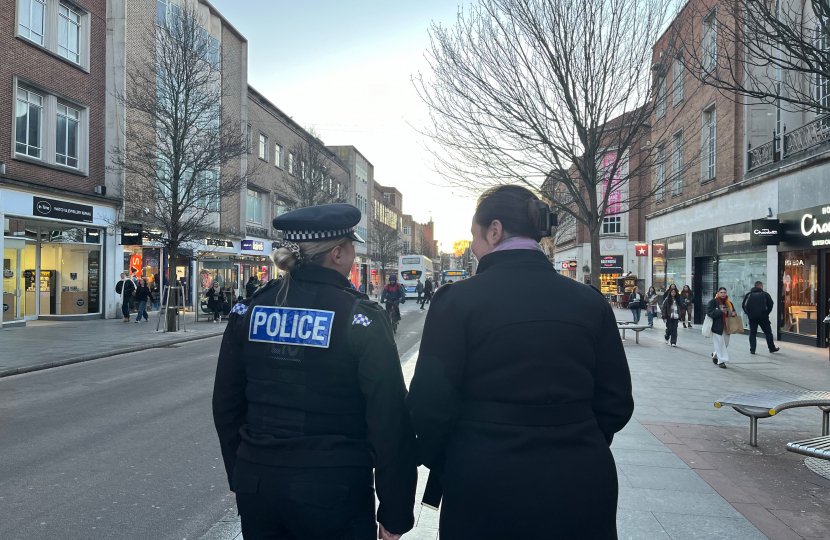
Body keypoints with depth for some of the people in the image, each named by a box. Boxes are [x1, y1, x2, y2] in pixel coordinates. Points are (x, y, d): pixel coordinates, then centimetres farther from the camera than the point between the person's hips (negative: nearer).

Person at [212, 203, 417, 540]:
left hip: (257, 489, 5)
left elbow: (225, 405, 7)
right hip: (333, 496, -4)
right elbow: (390, 422, -15)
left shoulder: (248, 310, -2)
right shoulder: (361, 318, -15)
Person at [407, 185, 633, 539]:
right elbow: (615, 403, 2)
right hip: (579, 487, 3)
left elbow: (430, 404, -12)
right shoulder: (590, 303, -2)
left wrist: (439, 462, 6)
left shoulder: (457, 300, -12)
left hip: (484, 486, -3)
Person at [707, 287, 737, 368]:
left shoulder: (729, 303, 12)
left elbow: (733, 313, 22)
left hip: (726, 328, 6)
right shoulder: (713, 302, -5)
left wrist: (734, 314, -2)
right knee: (720, 344, -6)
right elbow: (709, 313, -15)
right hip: (717, 327, -6)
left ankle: (715, 355, 36)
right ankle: (721, 361, 2)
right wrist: (720, 311, -24)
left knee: (725, 344, 12)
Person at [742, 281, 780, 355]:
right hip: (763, 317, -1)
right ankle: (772, 348, 20)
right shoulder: (765, 294, 1)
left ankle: (752, 350, 0)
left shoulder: (749, 294, 6)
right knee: (768, 332, 13)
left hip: (752, 317, 1)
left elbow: (743, 305, 3)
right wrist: (767, 313, 6)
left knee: (752, 333, 6)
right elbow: (771, 304, -4)